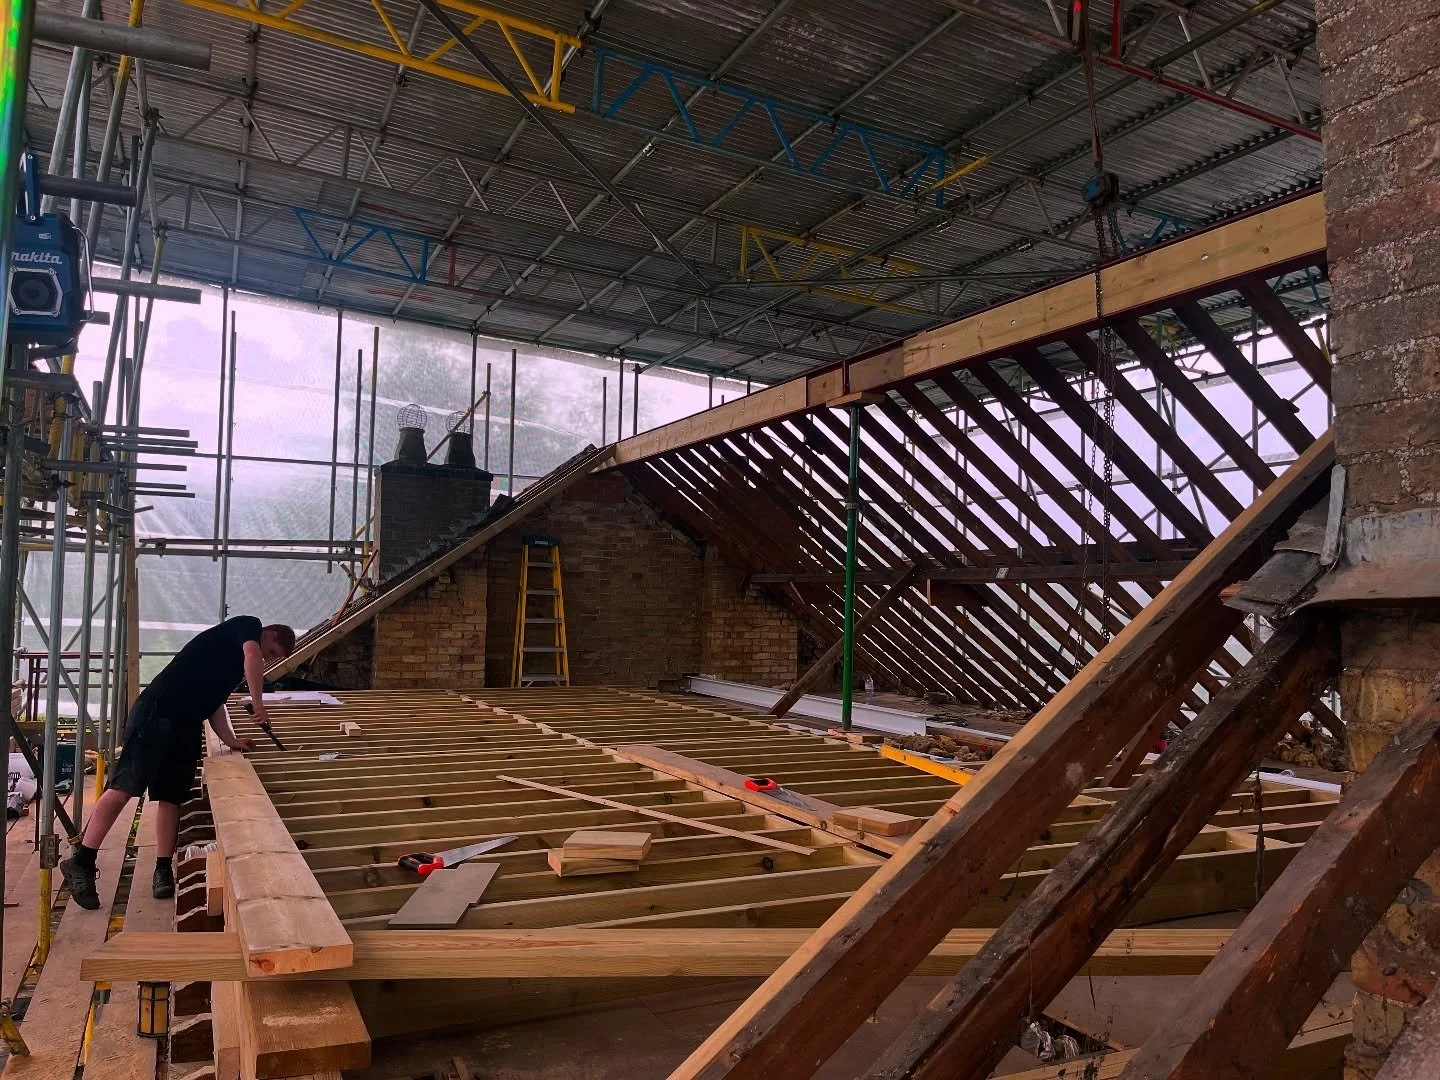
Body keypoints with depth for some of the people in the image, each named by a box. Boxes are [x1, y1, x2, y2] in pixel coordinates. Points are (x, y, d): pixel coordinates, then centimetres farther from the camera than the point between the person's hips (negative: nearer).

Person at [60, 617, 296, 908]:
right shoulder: (248, 625, 3)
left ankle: (164, 870, 7)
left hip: (187, 725, 9)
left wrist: (231, 741, 12)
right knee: (124, 787, -11)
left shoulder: (233, 659, 27)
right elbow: (252, 655, -18)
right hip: (157, 710, -9)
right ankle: (81, 860, -8)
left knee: (171, 797, 5)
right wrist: (258, 703, -12)